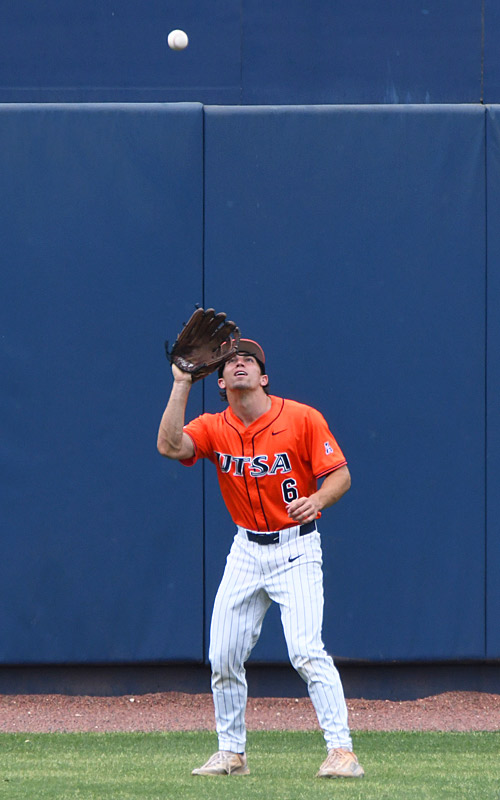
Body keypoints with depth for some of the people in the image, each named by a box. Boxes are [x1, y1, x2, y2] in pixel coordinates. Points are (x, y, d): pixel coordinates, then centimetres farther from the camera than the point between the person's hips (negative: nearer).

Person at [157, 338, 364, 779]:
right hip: (246, 551, 5)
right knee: (224, 656, 4)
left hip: (296, 550, -5)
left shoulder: (303, 419, -11)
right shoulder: (214, 429, -1)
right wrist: (181, 384, -21)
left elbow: (341, 474, -10)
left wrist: (316, 500, -30)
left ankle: (341, 750, -18)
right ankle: (232, 752, 19)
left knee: (306, 650, -19)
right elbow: (170, 445, -19)